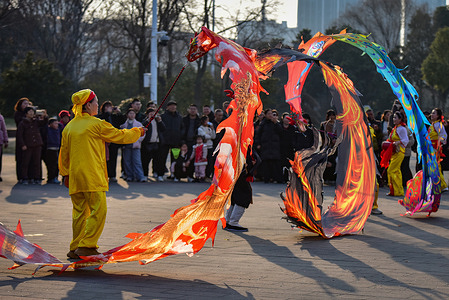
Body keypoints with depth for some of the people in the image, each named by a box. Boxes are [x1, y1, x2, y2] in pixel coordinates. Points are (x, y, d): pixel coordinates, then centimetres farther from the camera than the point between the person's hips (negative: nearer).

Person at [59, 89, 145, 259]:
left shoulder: (69, 127, 12)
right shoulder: (96, 124, -6)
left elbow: (64, 153, 17)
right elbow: (120, 136, 3)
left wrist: (65, 173, 27)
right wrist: (137, 132, 20)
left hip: (75, 177, 7)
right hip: (93, 177, -7)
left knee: (79, 212, 11)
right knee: (98, 210, -5)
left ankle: (76, 248, 12)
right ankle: (87, 246, -11)